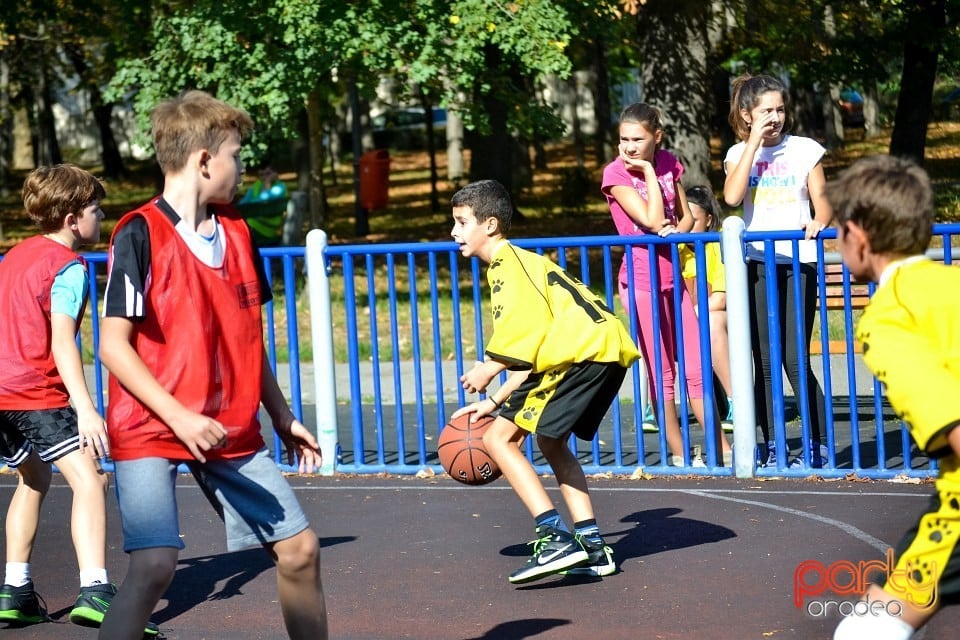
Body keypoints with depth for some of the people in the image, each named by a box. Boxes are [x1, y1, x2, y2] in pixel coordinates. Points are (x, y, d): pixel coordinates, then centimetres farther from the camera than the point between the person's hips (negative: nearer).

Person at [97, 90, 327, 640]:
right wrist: (179, 417, -22)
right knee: (155, 563, -22)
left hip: (233, 431, 7)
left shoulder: (236, 233, 11)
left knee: (300, 549, 7)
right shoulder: (140, 235, -10)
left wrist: (283, 417, 18)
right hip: (151, 429, -7)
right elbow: (114, 346, -13)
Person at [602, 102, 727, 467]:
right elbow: (653, 221, -19)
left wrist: (676, 231, -10)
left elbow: (685, 217, 12)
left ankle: (721, 448, 12)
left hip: (673, 277, 5)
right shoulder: (616, 173, -11)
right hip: (642, 281, -5)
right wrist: (649, 172, -16)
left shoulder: (668, 163, 5)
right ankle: (677, 453, 9)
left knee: (695, 368, 7)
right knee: (662, 372, 2)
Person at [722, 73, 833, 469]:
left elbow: (822, 202, 3)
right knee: (764, 360, 3)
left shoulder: (805, 150, 4)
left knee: (795, 358, -7)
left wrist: (818, 222, -20)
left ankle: (816, 444, 1)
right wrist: (754, 143, -11)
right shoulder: (739, 154, 7)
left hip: (797, 261, -2)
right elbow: (732, 197, -12)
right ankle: (771, 447, 8)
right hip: (757, 263, 2)